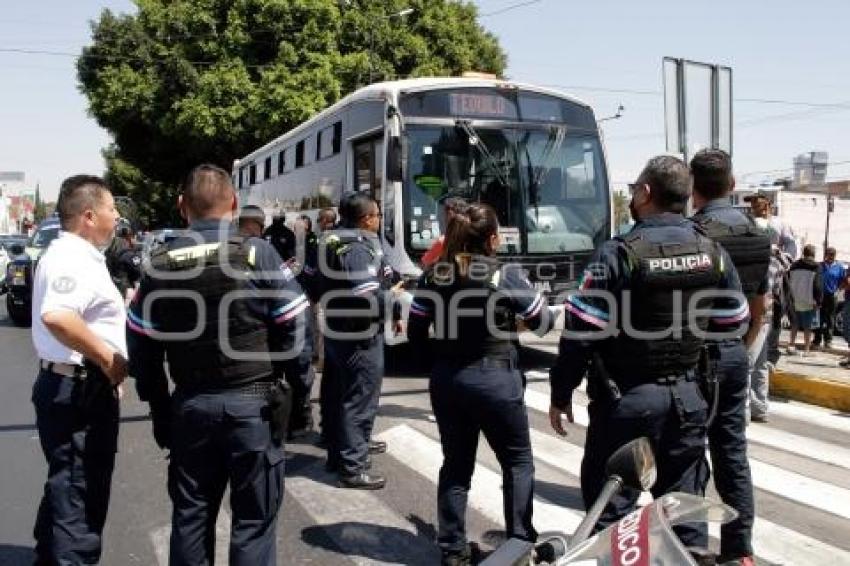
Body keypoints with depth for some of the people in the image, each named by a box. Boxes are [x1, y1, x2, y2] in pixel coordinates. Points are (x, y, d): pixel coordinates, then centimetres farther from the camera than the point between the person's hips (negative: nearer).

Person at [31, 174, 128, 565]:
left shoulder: (71, 255, 15)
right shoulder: (73, 258, -19)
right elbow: (56, 316, -37)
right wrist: (109, 358, -27)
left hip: (72, 386, 11)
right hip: (79, 391, -11)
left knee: (66, 488, 23)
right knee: (79, 496, -1)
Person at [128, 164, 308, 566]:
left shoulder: (160, 264, 2)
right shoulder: (257, 254, -10)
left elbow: (142, 346, 5)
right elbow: (294, 329, -10)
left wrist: (159, 405, 14)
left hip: (190, 405, 4)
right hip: (253, 402, -3)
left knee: (191, 514, 17)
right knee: (253, 518, 7)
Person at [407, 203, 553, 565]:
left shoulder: (432, 276, -1)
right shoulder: (507, 276, -13)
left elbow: (415, 335, 3)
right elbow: (544, 323, -3)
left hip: (445, 380, 4)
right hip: (495, 379, -4)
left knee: (456, 464, 16)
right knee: (518, 461, 15)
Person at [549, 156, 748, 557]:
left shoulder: (618, 254, -15)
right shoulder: (713, 252, 1)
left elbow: (580, 331, -15)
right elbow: (734, 324, 9)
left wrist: (561, 394, -5)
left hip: (626, 398, -5)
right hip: (689, 397, 5)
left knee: (610, 503, 7)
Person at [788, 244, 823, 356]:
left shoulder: (794, 266, 6)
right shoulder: (816, 267, -10)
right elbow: (818, 286, -13)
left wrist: (791, 298, 16)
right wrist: (818, 301, -7)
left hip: (795, 302, 4)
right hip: (809, 302, -4)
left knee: (795, 324, 16)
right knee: (808, 326, 3)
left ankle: (791, 344, 10)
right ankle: (806, 349, 6)